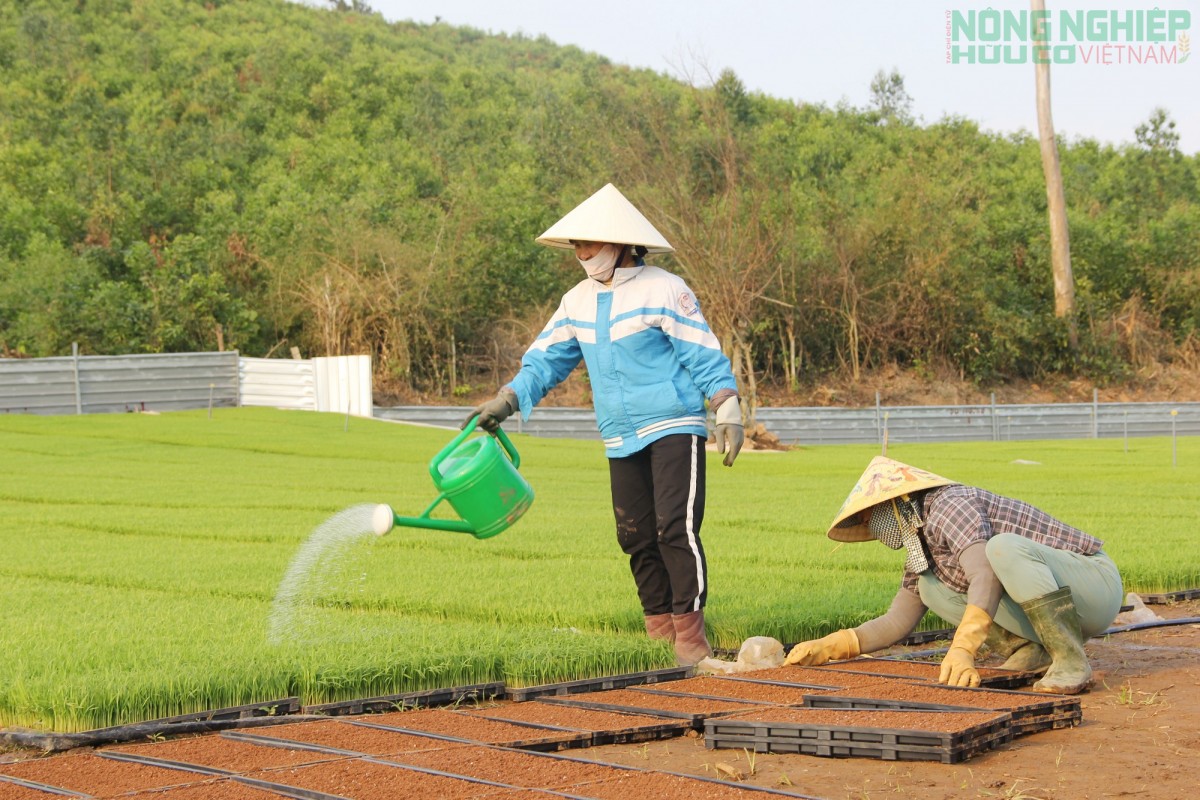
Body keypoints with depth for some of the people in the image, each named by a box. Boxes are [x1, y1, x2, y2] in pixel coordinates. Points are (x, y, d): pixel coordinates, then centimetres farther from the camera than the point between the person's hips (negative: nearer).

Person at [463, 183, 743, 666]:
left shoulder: (664, 291, -6)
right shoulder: (578, 301, 12)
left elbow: (705, 356, -7)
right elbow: (546, 359, 15)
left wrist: (728, 412, -15)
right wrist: (507, 400, 1)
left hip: (674, 429, -6)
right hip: (620, 440, 6)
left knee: (676, 529, -15)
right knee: (636, 537, 4)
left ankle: (689, 633, -12)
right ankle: (659, 632, 11)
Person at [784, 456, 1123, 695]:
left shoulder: (948, 505, -18)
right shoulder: (922, 549, 12)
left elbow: (987, 578, -35)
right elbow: (897, 622, 16)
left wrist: (961, 650, -47)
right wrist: (831, 646, 5)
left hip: (1095, 582, -9)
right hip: (1059, 610, 9)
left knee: (1004, 546, -35)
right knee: (930, 587, 4)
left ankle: (1071, 660, -24)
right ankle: (1033, 650, -1)